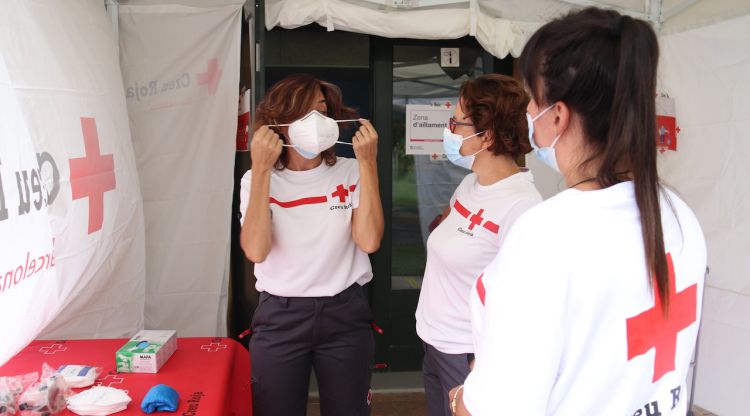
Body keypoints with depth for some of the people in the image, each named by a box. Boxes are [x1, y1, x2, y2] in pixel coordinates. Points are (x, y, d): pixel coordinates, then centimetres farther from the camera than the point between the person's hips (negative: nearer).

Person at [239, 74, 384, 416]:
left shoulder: (350, 173, -3)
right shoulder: (257, 179, -4)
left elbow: (369, 241, -17)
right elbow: (256, 251, -20)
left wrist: (368, 164, -17)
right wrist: (261, 170, -22)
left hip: (344, 314, 1)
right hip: (279, 317, 0)